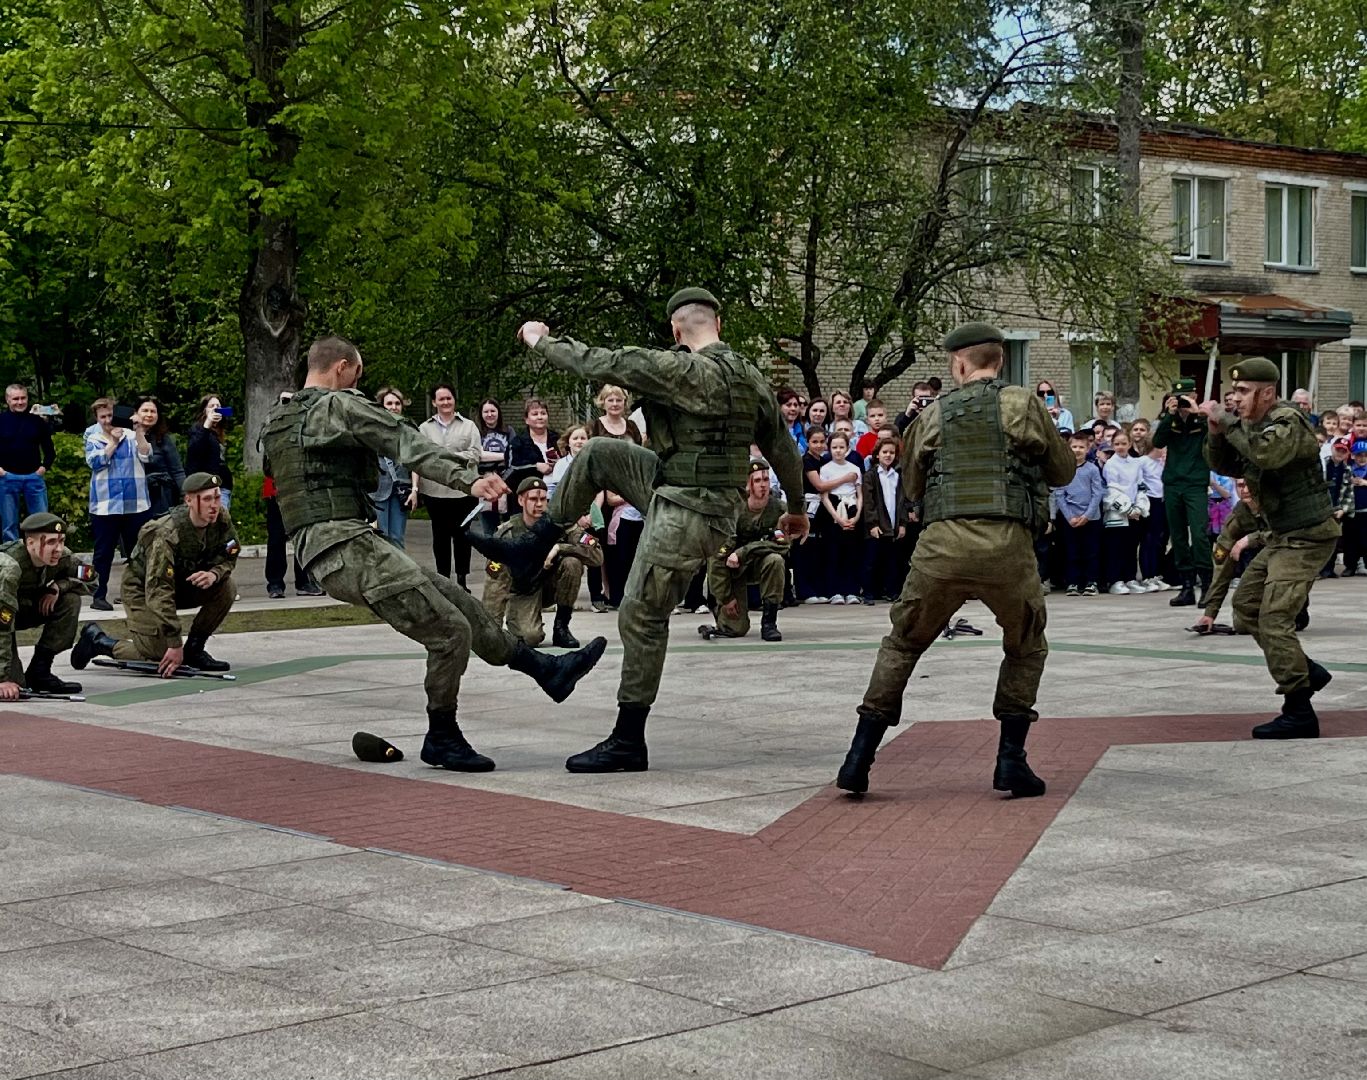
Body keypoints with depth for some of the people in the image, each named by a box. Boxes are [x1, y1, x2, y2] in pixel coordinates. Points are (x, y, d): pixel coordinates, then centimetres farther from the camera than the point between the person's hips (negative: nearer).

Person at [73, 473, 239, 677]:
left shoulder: (221, 520, -17)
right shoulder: (168, 534, -35)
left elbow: (228, 558, -5)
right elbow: (158, 591, -38)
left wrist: (214, 574, -32)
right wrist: (175, 644, -42)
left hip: (182, 581, 6)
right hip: (143, 588, -6)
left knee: (226, 587, -19)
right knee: (157, 656, -16)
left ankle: (194, 649, -2)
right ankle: (96, 639, 10)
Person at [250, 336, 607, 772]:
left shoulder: (277, 421, 20)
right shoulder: (338, 405, -7)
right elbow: (406, 444, -18)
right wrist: (467, 478, -28)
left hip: (322, 553, 10)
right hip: (348, 547, -10)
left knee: (457, 600, 13)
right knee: (450, 631, -7)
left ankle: (545, 668, 17)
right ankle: (442, 739, 6)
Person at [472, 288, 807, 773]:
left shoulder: (686, 370, -20)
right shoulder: (750, 377, 4)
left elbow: (600, 364, -16)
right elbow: (783, 447, 12)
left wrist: (542, 341, -1)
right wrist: (796, 508, 27)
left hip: (687, 517, -9)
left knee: (641, 619, -1)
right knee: (597, 454, 12)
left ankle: (628, 743, 6)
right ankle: (532, 550, 19)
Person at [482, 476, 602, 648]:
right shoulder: (506, 533, -16)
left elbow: (597, 556, -22)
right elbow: (495, 583, -20)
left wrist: (558, 548, -34)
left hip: (551, 585, 2)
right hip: (522, 590, -2)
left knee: (571, 563, -28)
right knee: (530, 637, -29)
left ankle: (561, 627, -12)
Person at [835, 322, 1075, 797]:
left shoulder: (933, 414, 14)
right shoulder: (1024, 404, 8)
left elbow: (912, 485, 25)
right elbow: (1063, 471, 18)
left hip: (943, 544, 1)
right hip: (1007, 544, -1)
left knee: (902, 644, 18)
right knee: (1026, 649, 22)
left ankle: (860, 757, 11)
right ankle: (1011, 761, 13)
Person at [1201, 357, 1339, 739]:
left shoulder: (1287, 421, -18)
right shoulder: (1250, 424, 9)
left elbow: (1267, 452, -38)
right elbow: (1224, 466, 12)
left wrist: (1227, 422, -30)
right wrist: (1217, 433, -6)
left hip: (1307, 536, -10)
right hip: (1281, 536, 10)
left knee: (1274, 620, -14)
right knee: (1245, 607, 14)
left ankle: (1299, 714, -9)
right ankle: (1308, 672, 24)